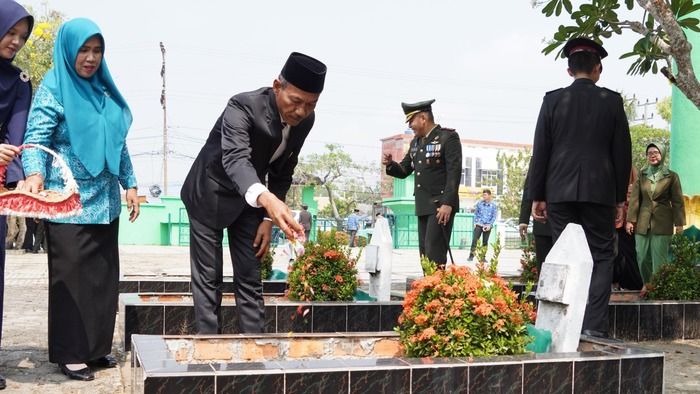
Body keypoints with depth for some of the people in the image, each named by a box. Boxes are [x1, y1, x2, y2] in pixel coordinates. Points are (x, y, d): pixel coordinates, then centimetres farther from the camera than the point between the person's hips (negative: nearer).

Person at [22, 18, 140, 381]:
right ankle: (69, 353, 9)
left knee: (103, 275, 9)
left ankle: (96, 347, 20)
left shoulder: (104, 90, 12)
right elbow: (36, 137, -16)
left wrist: (129, 184, 13)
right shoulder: (53, 87, -6)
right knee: (70, 277, -1)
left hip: (104, 200, 6)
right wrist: (34, 174, -34)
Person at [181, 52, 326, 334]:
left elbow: (283, 171, 2)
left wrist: (269, 218, -5)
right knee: (208, 279, -2)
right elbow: (235, 158, -48)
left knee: (250, 279, 6)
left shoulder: (305, 120, -11)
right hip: (211, 195, -5)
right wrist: (265, 198, -66)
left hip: (250, 199, 5)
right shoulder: (243, 106, -31)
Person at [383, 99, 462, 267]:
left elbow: (454, 172, -14)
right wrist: (390, 164, -3)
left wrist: (448, 204, -21)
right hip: (423, 206, 8)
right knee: (424, 253, 7)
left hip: (441, 205, -8)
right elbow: (404, 171, 20)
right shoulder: (415, 142, 15)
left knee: (434, 253, -13)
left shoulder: (448, 137, -7)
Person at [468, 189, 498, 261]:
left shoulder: (493, 205, 0)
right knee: (474, 240, -8)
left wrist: (489, 225, -8)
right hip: (479, 225, 0)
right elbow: (475, 213, 8)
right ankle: (471, 256, -6)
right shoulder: (479, 203, 3)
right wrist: (475, 222, -1)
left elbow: (494, 216, 1)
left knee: (485, 242, 5)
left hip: (488, 226, 0)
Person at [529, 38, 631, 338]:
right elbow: (622, 152, 3)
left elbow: (540, 151, 0)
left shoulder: (553, 100, 1)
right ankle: (594, 327, -3)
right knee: (601, 257, 5)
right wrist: (620, 197, 11)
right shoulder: (612, 101, 1)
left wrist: (537, 195, 6)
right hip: (599, 191, -1)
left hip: (560, 191, 1)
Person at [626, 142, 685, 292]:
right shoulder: (641, 175, 9)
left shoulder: (671, 176, 3)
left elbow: (677, 201, 3)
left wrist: (679, 223, -2)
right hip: (642, 222, 3)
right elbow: (634, 198, 6)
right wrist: (630, 220, -1)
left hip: (662, 222, -2)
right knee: (642, 256, 2)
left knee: (659, 257, -4)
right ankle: (647, 283, 19)